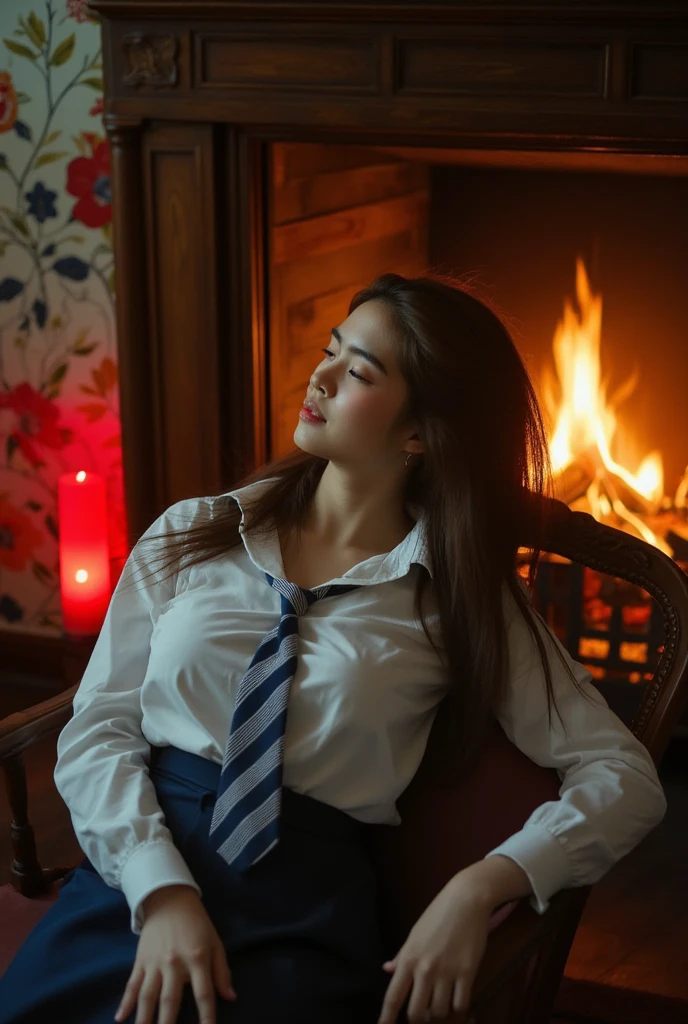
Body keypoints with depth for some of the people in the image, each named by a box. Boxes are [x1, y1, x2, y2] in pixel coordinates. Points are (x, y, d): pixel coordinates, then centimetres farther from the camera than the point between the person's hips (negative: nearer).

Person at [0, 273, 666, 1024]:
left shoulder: (459, 601, 4)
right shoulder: (190, 535, 10)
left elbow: (625, 778, 0)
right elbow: (97, 727, 3)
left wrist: (479, 888, -16)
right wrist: (164, 893, -13)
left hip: (302, 910, -1)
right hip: (134, 872, 1)